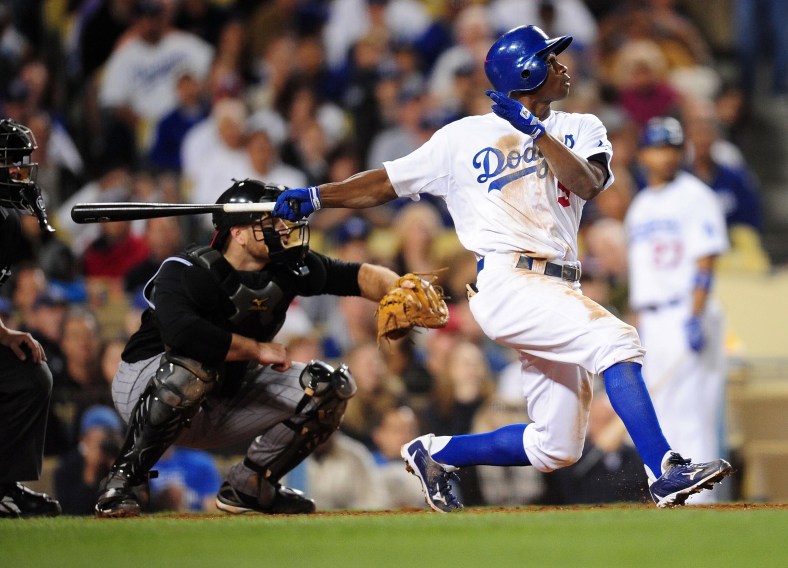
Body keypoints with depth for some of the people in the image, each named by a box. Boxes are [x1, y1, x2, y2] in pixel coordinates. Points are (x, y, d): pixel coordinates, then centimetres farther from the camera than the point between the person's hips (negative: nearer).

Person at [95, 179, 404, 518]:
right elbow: (181, 331, -45)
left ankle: (248, 487, 6)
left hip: (226, 403, 7)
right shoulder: (187, 271, -26)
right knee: (194, 366, -41)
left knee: (330, 387, -4)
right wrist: (257, 349, -34)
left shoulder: (287, 268, -7)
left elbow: (357, 276, -6)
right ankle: (125, 478, -25)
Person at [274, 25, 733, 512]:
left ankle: (437, 454, 23)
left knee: (557, 448, 4)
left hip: (558, 290, 6)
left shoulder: (580, 129, 17)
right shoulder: (464, 137, 10)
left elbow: (588, 185, -3)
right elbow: (387, 183, 14)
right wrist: (314, 197, 3)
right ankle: (667, 472, -34)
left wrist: (537, 131, -12)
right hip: (508, 284, -6)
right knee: (616, 339, -29)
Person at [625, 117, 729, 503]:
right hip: (651, 323, 8)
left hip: (687, 316, -8)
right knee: (660, 414, 7)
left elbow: (705, 261, -12)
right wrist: (638, 327, 15)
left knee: (692, 410, -12)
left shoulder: (695, 196, -4)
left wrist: (695, 317, -21)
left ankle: (698, 497, -14)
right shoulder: (639, 207, 18)